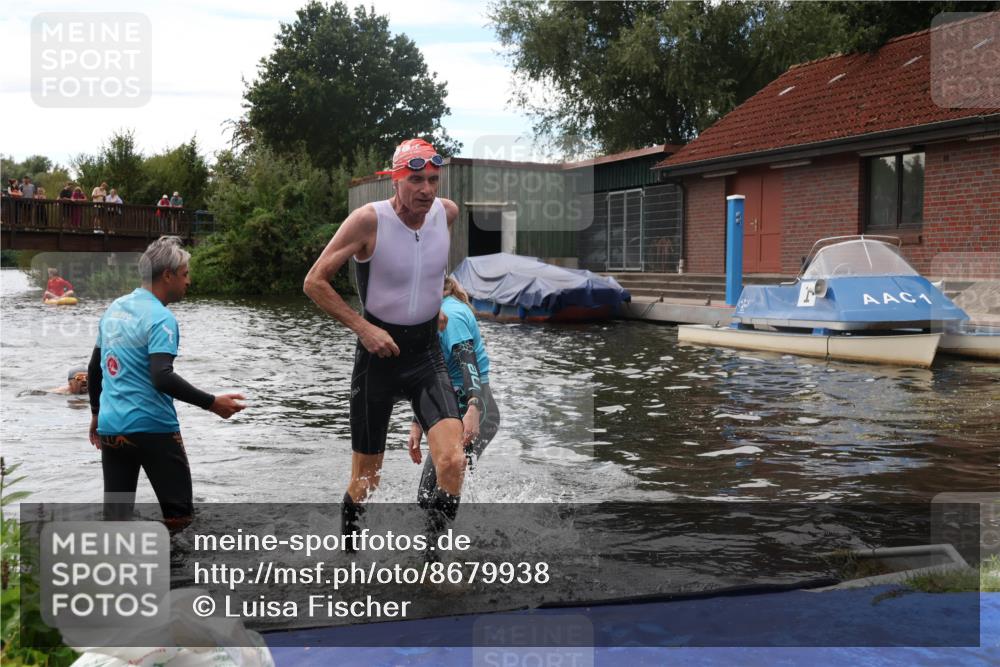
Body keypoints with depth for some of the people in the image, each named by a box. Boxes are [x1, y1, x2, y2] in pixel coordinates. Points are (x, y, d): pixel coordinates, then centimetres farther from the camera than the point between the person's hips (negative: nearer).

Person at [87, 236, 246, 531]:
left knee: (115, 515, 11)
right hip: (152, 429, -7)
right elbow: (162, 378, -24)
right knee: (179, 515, 3)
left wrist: (96, 413, 31)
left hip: (110, 428, 7)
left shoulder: (114, 308, 12)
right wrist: (212, 403, -19)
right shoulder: (161, 318, -13)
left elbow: (94, 367, 20)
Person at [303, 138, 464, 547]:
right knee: (366, 478, 8)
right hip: (378, 352, -3)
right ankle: (347, 546, 36)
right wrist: (363, 327, -17)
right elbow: (314, 282, -11)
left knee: (452, 461, -19)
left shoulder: (447, 213, -2)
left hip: (427, 353, 3)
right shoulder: (368, 220, -15)